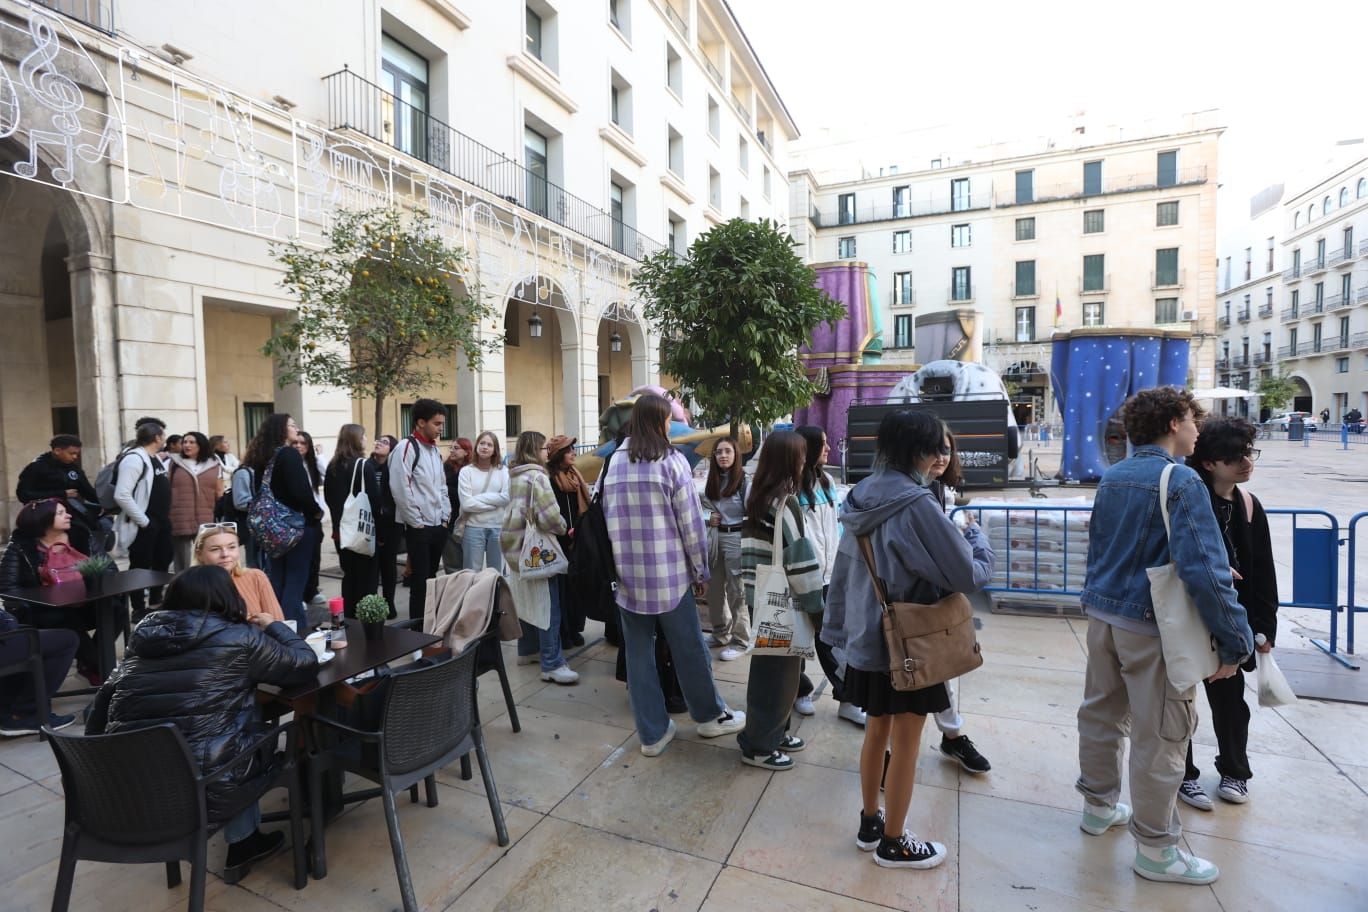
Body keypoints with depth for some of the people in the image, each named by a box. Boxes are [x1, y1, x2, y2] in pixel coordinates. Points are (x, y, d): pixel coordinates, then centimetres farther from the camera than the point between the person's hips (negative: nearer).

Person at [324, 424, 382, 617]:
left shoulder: (332, 466, 6)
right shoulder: (363, 465, -14)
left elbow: (328, 498, 14)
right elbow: (374, 499, -16)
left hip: (341, 530, 7)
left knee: (349, 575, 16)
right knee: (367, 577, 3)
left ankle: (349, 617, 23)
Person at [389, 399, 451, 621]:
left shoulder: (435, 450, 14)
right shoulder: (406, 447, -12)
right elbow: (400, 489, -18)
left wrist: (445, 516, 9)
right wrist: (417, 522, -14)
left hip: (438, 525, 8)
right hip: (418, 526, -8)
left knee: (431, 578, 15)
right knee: (420, 580, -2)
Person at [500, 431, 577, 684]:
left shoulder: (515, 476, 12)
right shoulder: (537, 476, -17)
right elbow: (550, 516, -25)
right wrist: (562, 528, -5)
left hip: (516, 545, 9)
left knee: (526, 600, 18)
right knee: (547, 605, -6)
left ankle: (526, 648, 30)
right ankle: (552, 664, -3)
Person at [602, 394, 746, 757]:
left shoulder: (615, 462, 3)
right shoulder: (672, 461, -8)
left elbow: (608, 517, 6)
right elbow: (691, 524, -8)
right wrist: (700, 571, 3)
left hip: (628, 575, 4)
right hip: (669, 574, -3)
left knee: (638, 653, 11)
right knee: (689, 649, 13)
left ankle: (652, 733, 22)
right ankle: (710, 716, 31)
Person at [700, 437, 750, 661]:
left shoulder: (745, 481, -12)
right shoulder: (712, 481, 10)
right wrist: (708, 517, 2)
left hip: (736, 538, -7)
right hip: (715, 537, 7)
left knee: (736, 591, -1)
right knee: (714, 588, 14)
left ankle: (740, 641, 11)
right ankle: (721, 633, 31)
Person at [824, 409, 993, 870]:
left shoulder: (861, 499, 0)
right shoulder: (917, 504, -23)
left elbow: (843, 570, 7)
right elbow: (969, 575, -18)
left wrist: (840, 627, 16)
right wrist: (977, 536, 2)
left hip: (867, 635, 7)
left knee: (877, 729, 20)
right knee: (905, 742, 10)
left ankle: (870, 822, 36)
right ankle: (893, 843, 27)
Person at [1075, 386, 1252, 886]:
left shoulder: (1112, 476, 7)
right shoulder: (1181, 480, -17)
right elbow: (1203, 569, -22)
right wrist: (1235, 639, -15)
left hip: (1102, 615, 8)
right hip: (1152, 626, -7)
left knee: (1102, 713, 19)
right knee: (1159, 736, 6)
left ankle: (1099, 806, 37)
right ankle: (1156, 849, 20)